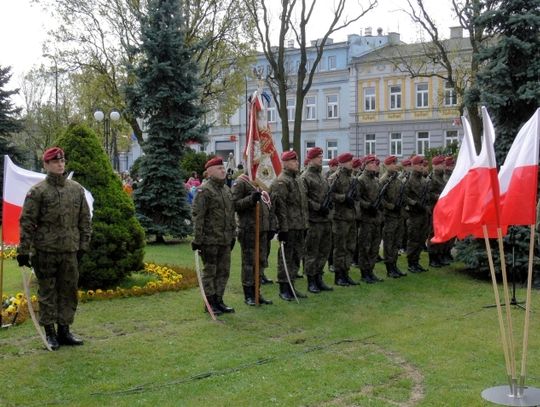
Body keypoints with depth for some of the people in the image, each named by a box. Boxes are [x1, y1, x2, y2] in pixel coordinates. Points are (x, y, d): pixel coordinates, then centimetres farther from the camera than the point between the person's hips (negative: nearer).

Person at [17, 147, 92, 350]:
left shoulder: (76, 189, 8)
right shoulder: (37, 191, -5)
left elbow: (85, 220, 13)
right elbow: (27, 222, -5)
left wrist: (83, 245, 10)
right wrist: (23, 251, -8)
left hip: (70, 251, 4)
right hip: (45, 251, -4)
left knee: (69, 291, 9)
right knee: (47, 292, 5)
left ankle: (64, 330, 20)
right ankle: (50, 332, 15)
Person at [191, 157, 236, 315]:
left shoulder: (227, 189, 15)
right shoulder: (204, 190, -11)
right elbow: (197, 216, -16)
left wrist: (232, 235, 19)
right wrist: (197, 239, -18)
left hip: (225, 240, 8)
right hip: (210, 239, -8)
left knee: (223, 271, 12)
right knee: (210, 271, 2)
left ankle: (218, 300, 23)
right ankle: (210, 302, 11)